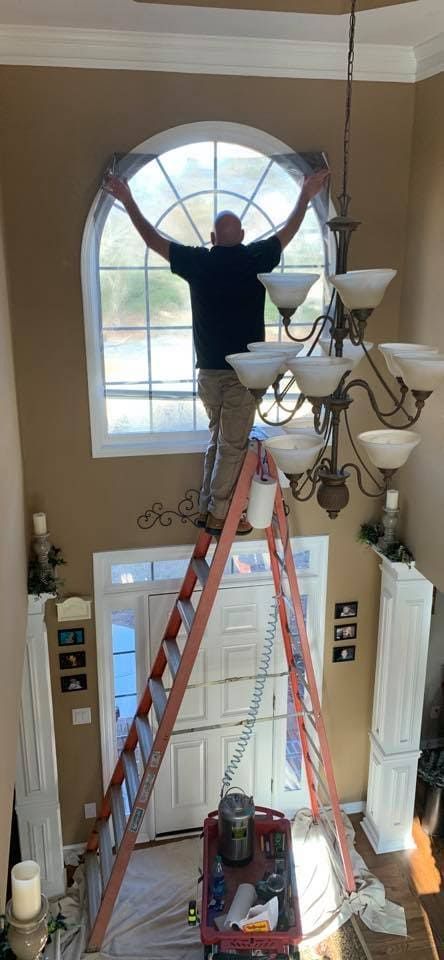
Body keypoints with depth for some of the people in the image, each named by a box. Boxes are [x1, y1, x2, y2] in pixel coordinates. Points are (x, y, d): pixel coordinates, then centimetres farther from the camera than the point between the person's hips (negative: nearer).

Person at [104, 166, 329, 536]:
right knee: (233, 445, 3)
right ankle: (219, 515, 9)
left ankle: (207, 508, 22)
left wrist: (127, 200, 21)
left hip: (208, 370, 4)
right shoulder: (255, 259, -5)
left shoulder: (197, 261, 0)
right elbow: (288, 231, 11)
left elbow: (153, 238, 10)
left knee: (218, 439, 18)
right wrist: (307, 195, 27)